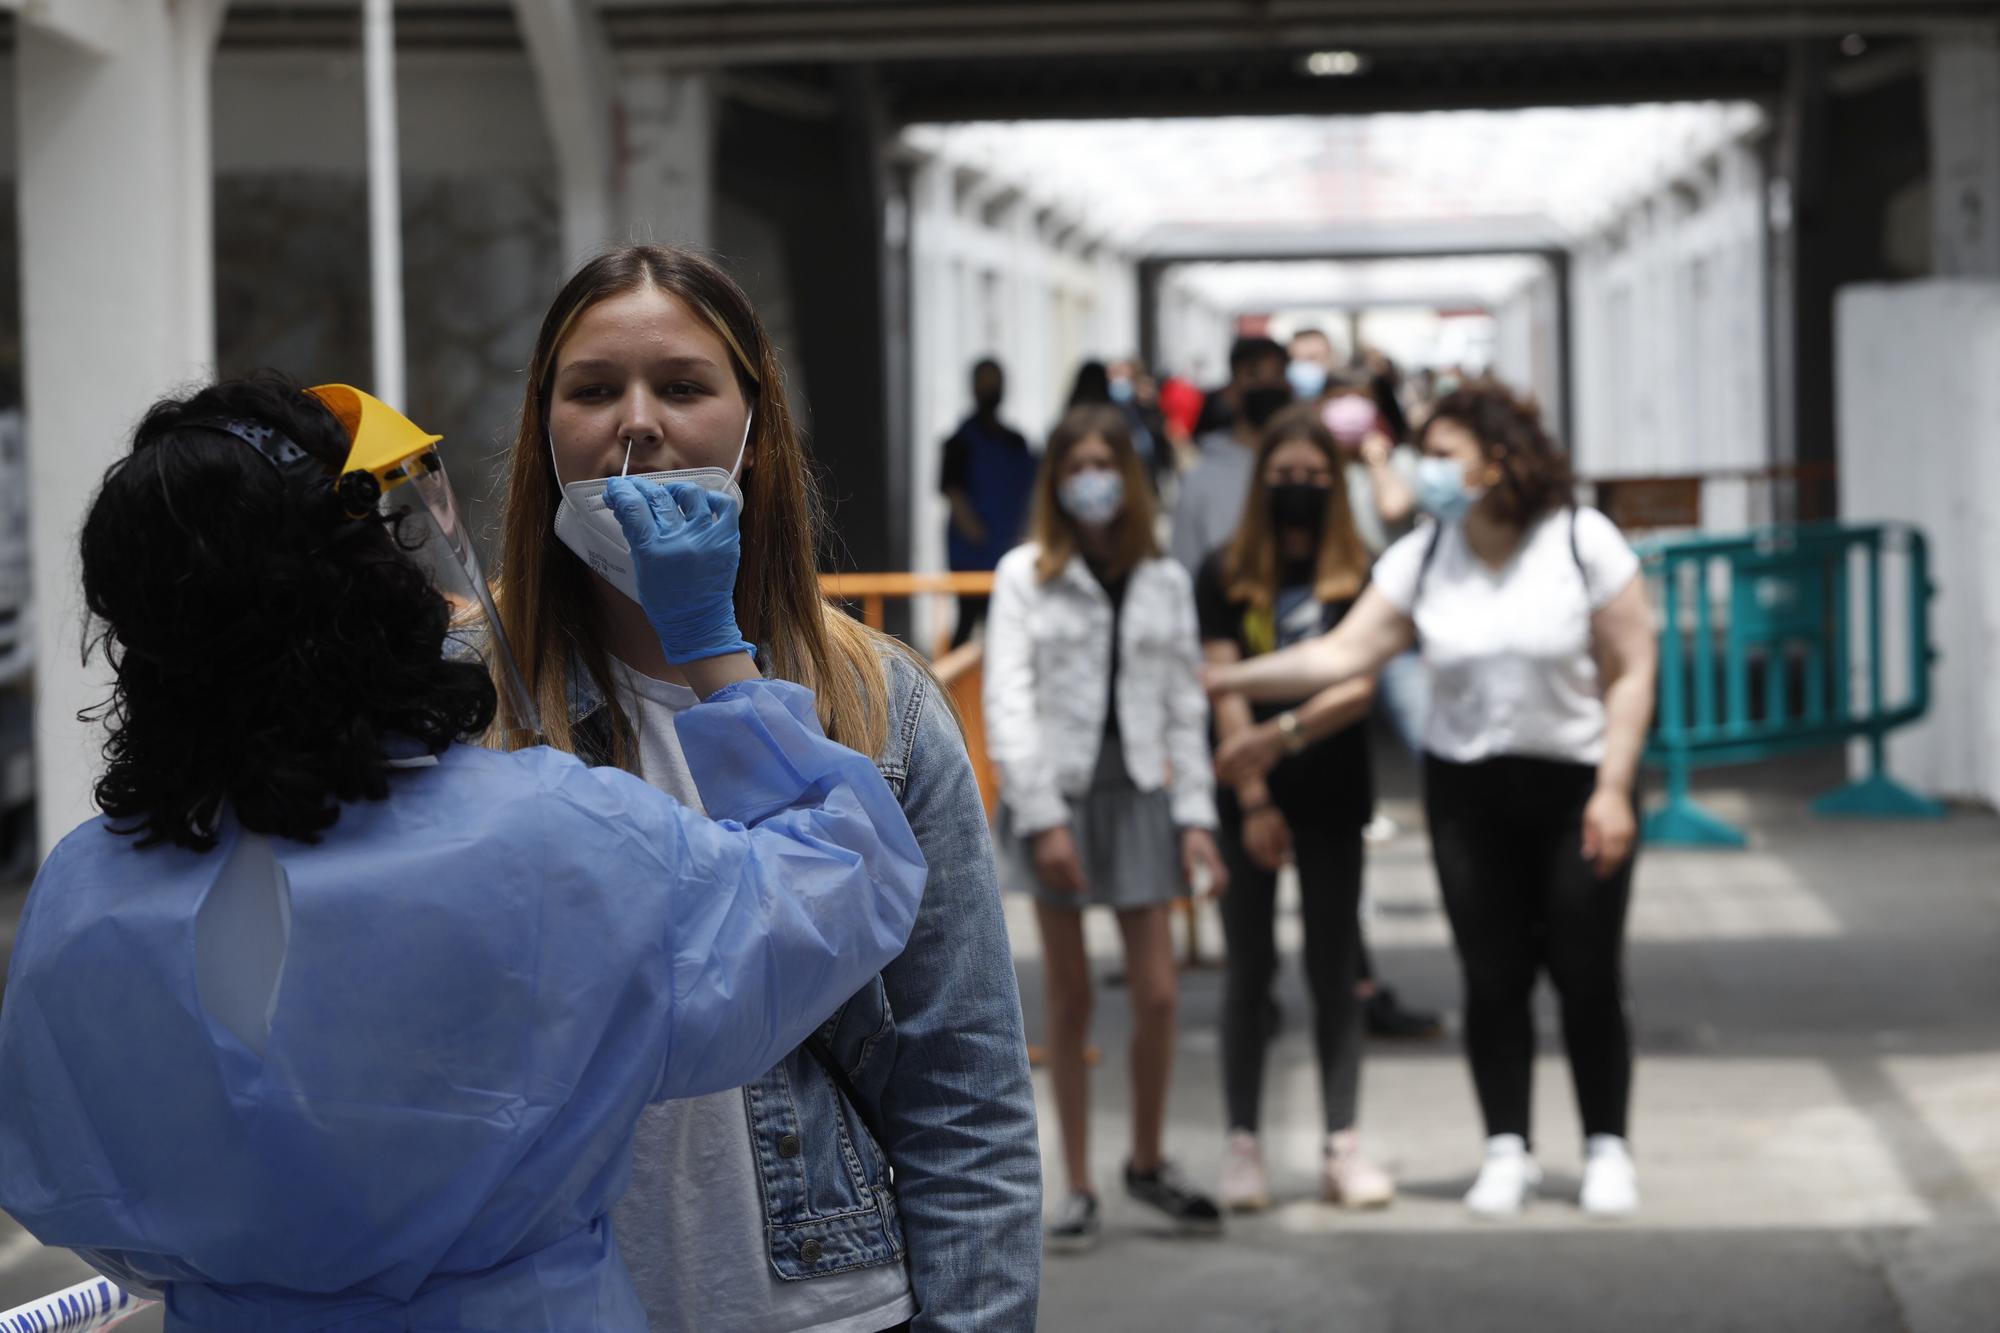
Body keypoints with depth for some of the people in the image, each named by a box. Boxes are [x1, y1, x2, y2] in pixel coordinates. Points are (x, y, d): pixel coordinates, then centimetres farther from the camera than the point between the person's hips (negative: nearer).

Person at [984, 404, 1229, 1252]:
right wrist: (1042, 816, -13)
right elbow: (1008, 700, -6)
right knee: (1070, 1002, 3)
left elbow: (1185, 704, 9)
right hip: (1057, 796, -2)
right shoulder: (1025, 575, -1)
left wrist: (1195, 816, 2)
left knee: (1156, 996, 0)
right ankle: (1079, 1187, 11)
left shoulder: (1163, 581, 8)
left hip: (1139, 793, 2)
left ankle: (1147, 1163, 20)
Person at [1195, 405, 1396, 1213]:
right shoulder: (1225, 576, 1)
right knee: (1251, 968, 4)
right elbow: (1224, 693, -4)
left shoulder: (1359, 576, 1)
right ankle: (1242, 1141, 9)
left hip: (1331, 792, 0)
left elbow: (1360, 686, -7)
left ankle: (1343, 1141, 9)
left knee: (1334, 970, 6)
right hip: (1246, 796, 0)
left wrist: (1289, 726, -23)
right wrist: (1254, 802, -10)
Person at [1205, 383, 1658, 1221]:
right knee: (1492, 979, 2)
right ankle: (1507, 1151, 13)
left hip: (1577, 784, -2)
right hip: (1468, 790, 3)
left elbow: (1632, 669, -5)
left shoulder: (1583, 540, -7)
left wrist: (1613, 789, -11)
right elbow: (1344, 655, -5)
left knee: (1587, 976, -1)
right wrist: (1222, 680, -13)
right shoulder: (1421, 559, 0)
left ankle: (1606, 1149, 13)